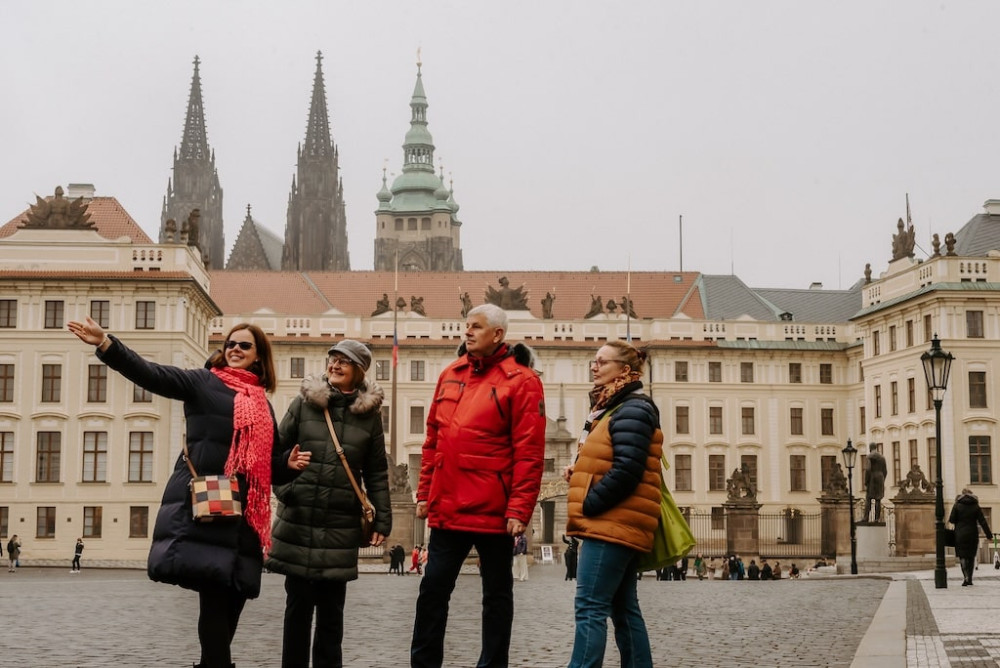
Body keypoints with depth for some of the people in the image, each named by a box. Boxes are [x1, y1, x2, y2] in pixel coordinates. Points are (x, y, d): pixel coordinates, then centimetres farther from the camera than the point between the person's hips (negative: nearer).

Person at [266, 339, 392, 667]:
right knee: (298, 605, 6)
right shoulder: (303, 403, 3)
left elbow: (377, 473, 6)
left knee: (331, 609, 6)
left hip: (341, 526, 0)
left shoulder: (369, 414, 4)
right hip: (298, 521, 0)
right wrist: (283, 489, -7)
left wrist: (382, 519, 2)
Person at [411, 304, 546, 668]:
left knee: (496, 593, 8)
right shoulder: (450, 375, 10)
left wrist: (519, 509, -16)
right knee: (433, 588, 9)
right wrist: (425, 493, 12)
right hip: (447, 508, 5)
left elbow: (529, 452, -12)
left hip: (494, 511, -5)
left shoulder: (520, 380, -8)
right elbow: (433, 440, 15)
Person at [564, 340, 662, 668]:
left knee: (590, 607, -13)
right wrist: (578, 470, 7)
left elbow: (626, 472, -21)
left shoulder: (632, 410, -12)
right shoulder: (612, 407, 18)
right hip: (618, 524, 10)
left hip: (613, 523, -10)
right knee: (624, 609, 11)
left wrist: (587, 505, -15)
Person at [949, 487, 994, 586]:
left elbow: (951, 520, -5)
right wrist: (989, 535, -1)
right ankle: (969, 579, 13)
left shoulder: (957, 505, -2)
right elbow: (982, 521, -2)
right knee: (971, 556, 12)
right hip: (973, 535, 2)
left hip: (960, 535, -2)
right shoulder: (976, 506, 2)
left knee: (962, 556, 1)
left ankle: (966, 576, -20)